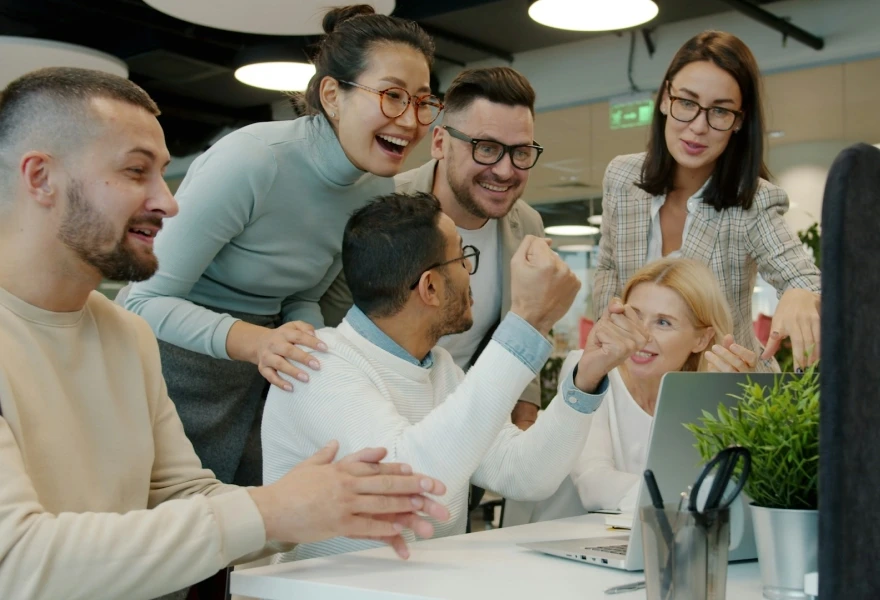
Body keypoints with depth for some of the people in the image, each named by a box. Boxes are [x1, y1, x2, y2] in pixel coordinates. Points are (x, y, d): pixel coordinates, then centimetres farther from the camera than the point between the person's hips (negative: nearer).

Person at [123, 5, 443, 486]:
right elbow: (148, 300, -23)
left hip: (257, 376, 6)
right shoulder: (248, 162, -25)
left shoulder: (378, 186, -3)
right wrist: (254, 341, -39)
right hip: (173, 358, -6)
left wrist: (310, 355, -13)